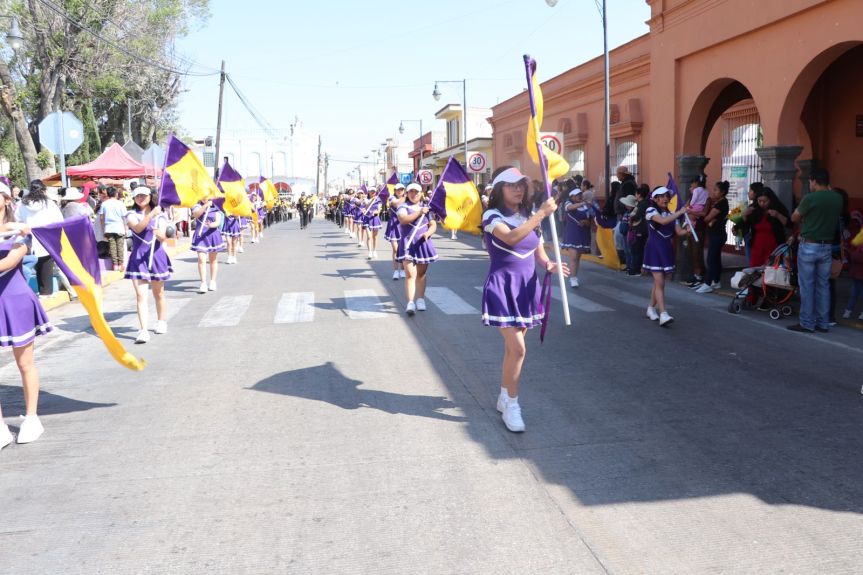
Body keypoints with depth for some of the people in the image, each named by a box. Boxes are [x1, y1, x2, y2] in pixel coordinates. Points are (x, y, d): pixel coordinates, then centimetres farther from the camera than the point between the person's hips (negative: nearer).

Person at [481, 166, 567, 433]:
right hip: (503, 286, -6)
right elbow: (511, 237, -30)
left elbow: (538, 250, 11)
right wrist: (541, 214, -35)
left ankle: (504, 397, 29)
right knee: (518, 349, -12)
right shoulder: (493, 216, -9)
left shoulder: (529, 217, 10)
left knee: (512, 347, 14)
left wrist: (549, 265, -11)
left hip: (527, 286, 6)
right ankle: (511, 405, 3)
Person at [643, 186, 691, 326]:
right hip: (654, 250, -6)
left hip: (667, 250, 6)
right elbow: (663, 221, -26)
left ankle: (651, 309, 26)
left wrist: (688, 230, -20)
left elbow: (679, 231, 1)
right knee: (660, 282, -13)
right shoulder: (651, 211, -6)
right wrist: (680, 212, -26)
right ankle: (663, 314, -18)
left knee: (658, 282, 11)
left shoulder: (671, 214, 13)